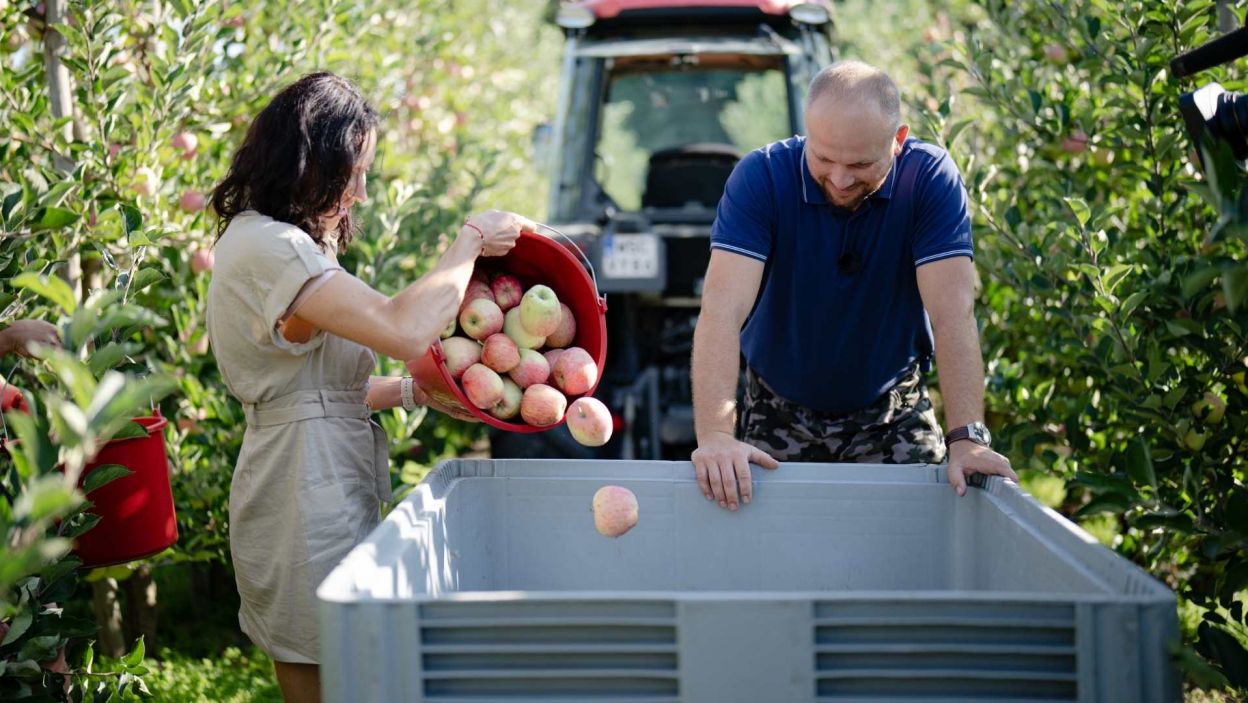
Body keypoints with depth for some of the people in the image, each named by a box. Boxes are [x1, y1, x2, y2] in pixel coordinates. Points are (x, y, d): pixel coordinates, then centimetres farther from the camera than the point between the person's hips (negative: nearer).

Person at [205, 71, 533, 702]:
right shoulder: (268, 247, -18)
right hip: (307, 498, -11)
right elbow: (404, 330, -28)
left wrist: (412, 391, 7)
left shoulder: (264, 240, 16)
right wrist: (471, 240, -14)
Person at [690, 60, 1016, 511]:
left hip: (893, 415, 0)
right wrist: (715, 434, -44)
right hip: (779, 415, 0)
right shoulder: (762, 176, -20)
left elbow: (952, 312, -24)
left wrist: (967, 437, -37)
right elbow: (723, 309, -31)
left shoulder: (931, 179, -17)